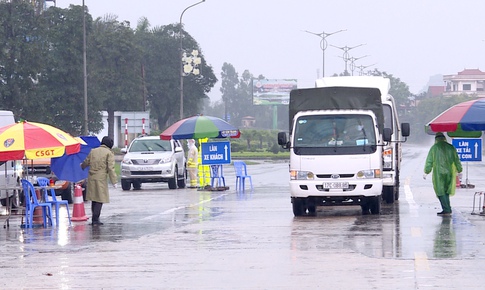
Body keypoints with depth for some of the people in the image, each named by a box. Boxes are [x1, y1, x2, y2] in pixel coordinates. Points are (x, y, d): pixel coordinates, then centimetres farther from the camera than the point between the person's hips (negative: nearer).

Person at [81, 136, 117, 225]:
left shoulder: (93, 151, 12)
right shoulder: (109, 153, -4)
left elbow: (86, 162, 21)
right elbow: (110, 168, -11)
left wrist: (82, 166, 45)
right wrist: (114, 181, -11)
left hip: (91, 178, 6)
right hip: (101, 178, -6)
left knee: (94, 199, 14)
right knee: (100, 199, -2)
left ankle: (95, 219, 19)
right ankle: (95, 219, -7)